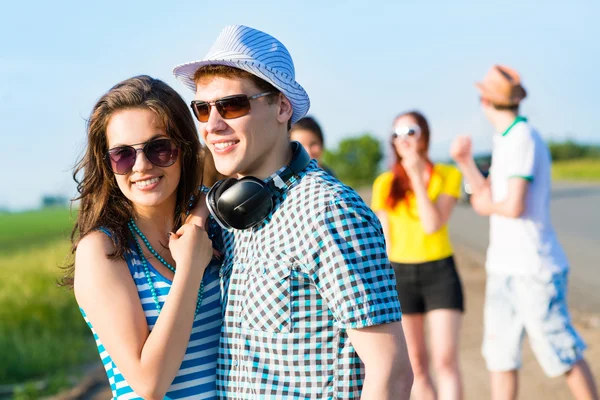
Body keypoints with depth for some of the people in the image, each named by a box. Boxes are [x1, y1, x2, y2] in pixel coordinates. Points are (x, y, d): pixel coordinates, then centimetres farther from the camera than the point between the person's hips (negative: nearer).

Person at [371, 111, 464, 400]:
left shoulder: (448, 175, -1)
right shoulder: (385, 184, 2)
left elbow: (433, 224, -14)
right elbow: (384, 240, 4)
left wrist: (417, 177, -15)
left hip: (440, 271, -1)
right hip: (400, 274, 2)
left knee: (446, 360, -9)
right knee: (417, 366, 6)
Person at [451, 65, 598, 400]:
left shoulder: (523, 139, -15)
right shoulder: (506, 140, 12)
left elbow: (514, 207, -21)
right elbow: (488, 199, 15)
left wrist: (487, 206, -2)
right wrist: (466, 162, 5)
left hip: (533, 269, -9)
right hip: (504, 267, 9)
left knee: (562, 355, -1)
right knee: (500, 354, 9)